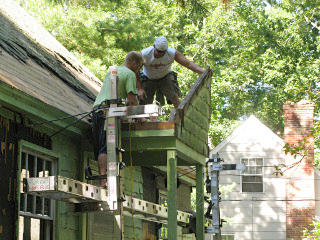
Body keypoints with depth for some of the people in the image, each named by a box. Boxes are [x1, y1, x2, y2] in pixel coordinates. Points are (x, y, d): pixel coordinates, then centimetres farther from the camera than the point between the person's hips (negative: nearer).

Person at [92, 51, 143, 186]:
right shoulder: (130, 74, 2)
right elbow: (132, 100, -4)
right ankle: (104, 178, -27)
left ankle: (101, 178, -1)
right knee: (106, 148, -17)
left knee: (99, 149, 5)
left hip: (97, 110, 8)